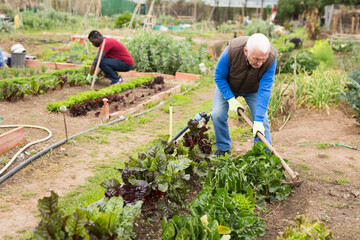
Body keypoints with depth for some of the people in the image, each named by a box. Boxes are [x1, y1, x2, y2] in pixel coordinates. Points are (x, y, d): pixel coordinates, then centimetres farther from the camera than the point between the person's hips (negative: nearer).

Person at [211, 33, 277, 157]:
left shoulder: (271, 59, -36)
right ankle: (223, 148, 10)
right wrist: (231, 99, -25)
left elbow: (264, 90, -34)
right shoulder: (231, 51, -39)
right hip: (227, 86, 0)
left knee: (261, 117, -13)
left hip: (253, 89, 0)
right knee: (217, 115, -11)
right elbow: (219, 76, -21)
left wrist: (258, 120, -39)